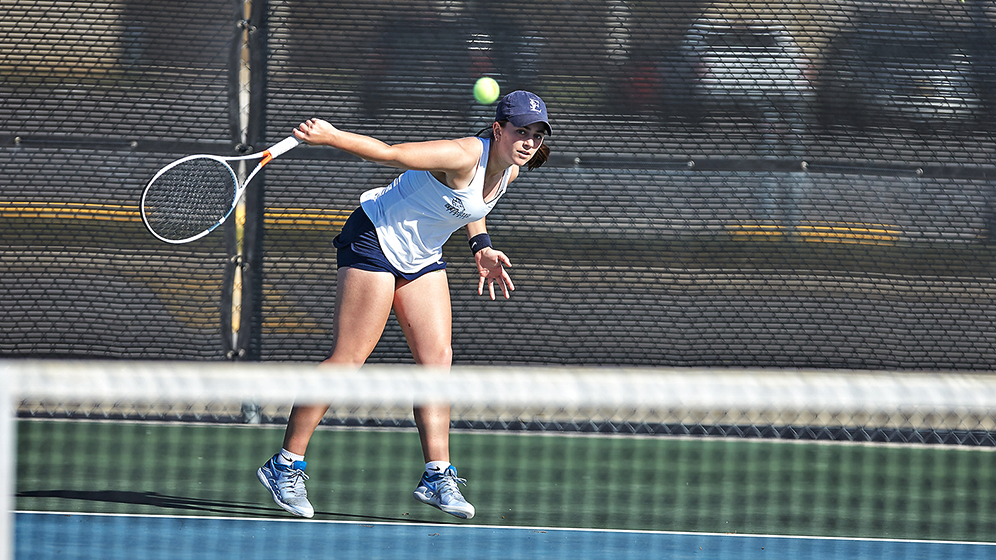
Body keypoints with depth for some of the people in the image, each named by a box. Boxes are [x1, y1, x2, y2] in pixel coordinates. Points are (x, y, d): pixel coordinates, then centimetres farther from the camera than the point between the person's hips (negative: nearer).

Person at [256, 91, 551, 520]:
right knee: (348, 359, -9)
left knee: (437, 359, -2)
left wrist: (481, 247, 9)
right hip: (376, 240, -9)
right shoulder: (463, 156, -28)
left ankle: (438, 476, 1)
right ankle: (285, 465, -2)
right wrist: (330, 137, -33)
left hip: (422, 258, 9)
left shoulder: (508, 172, -1)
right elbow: (392, 153, -27)